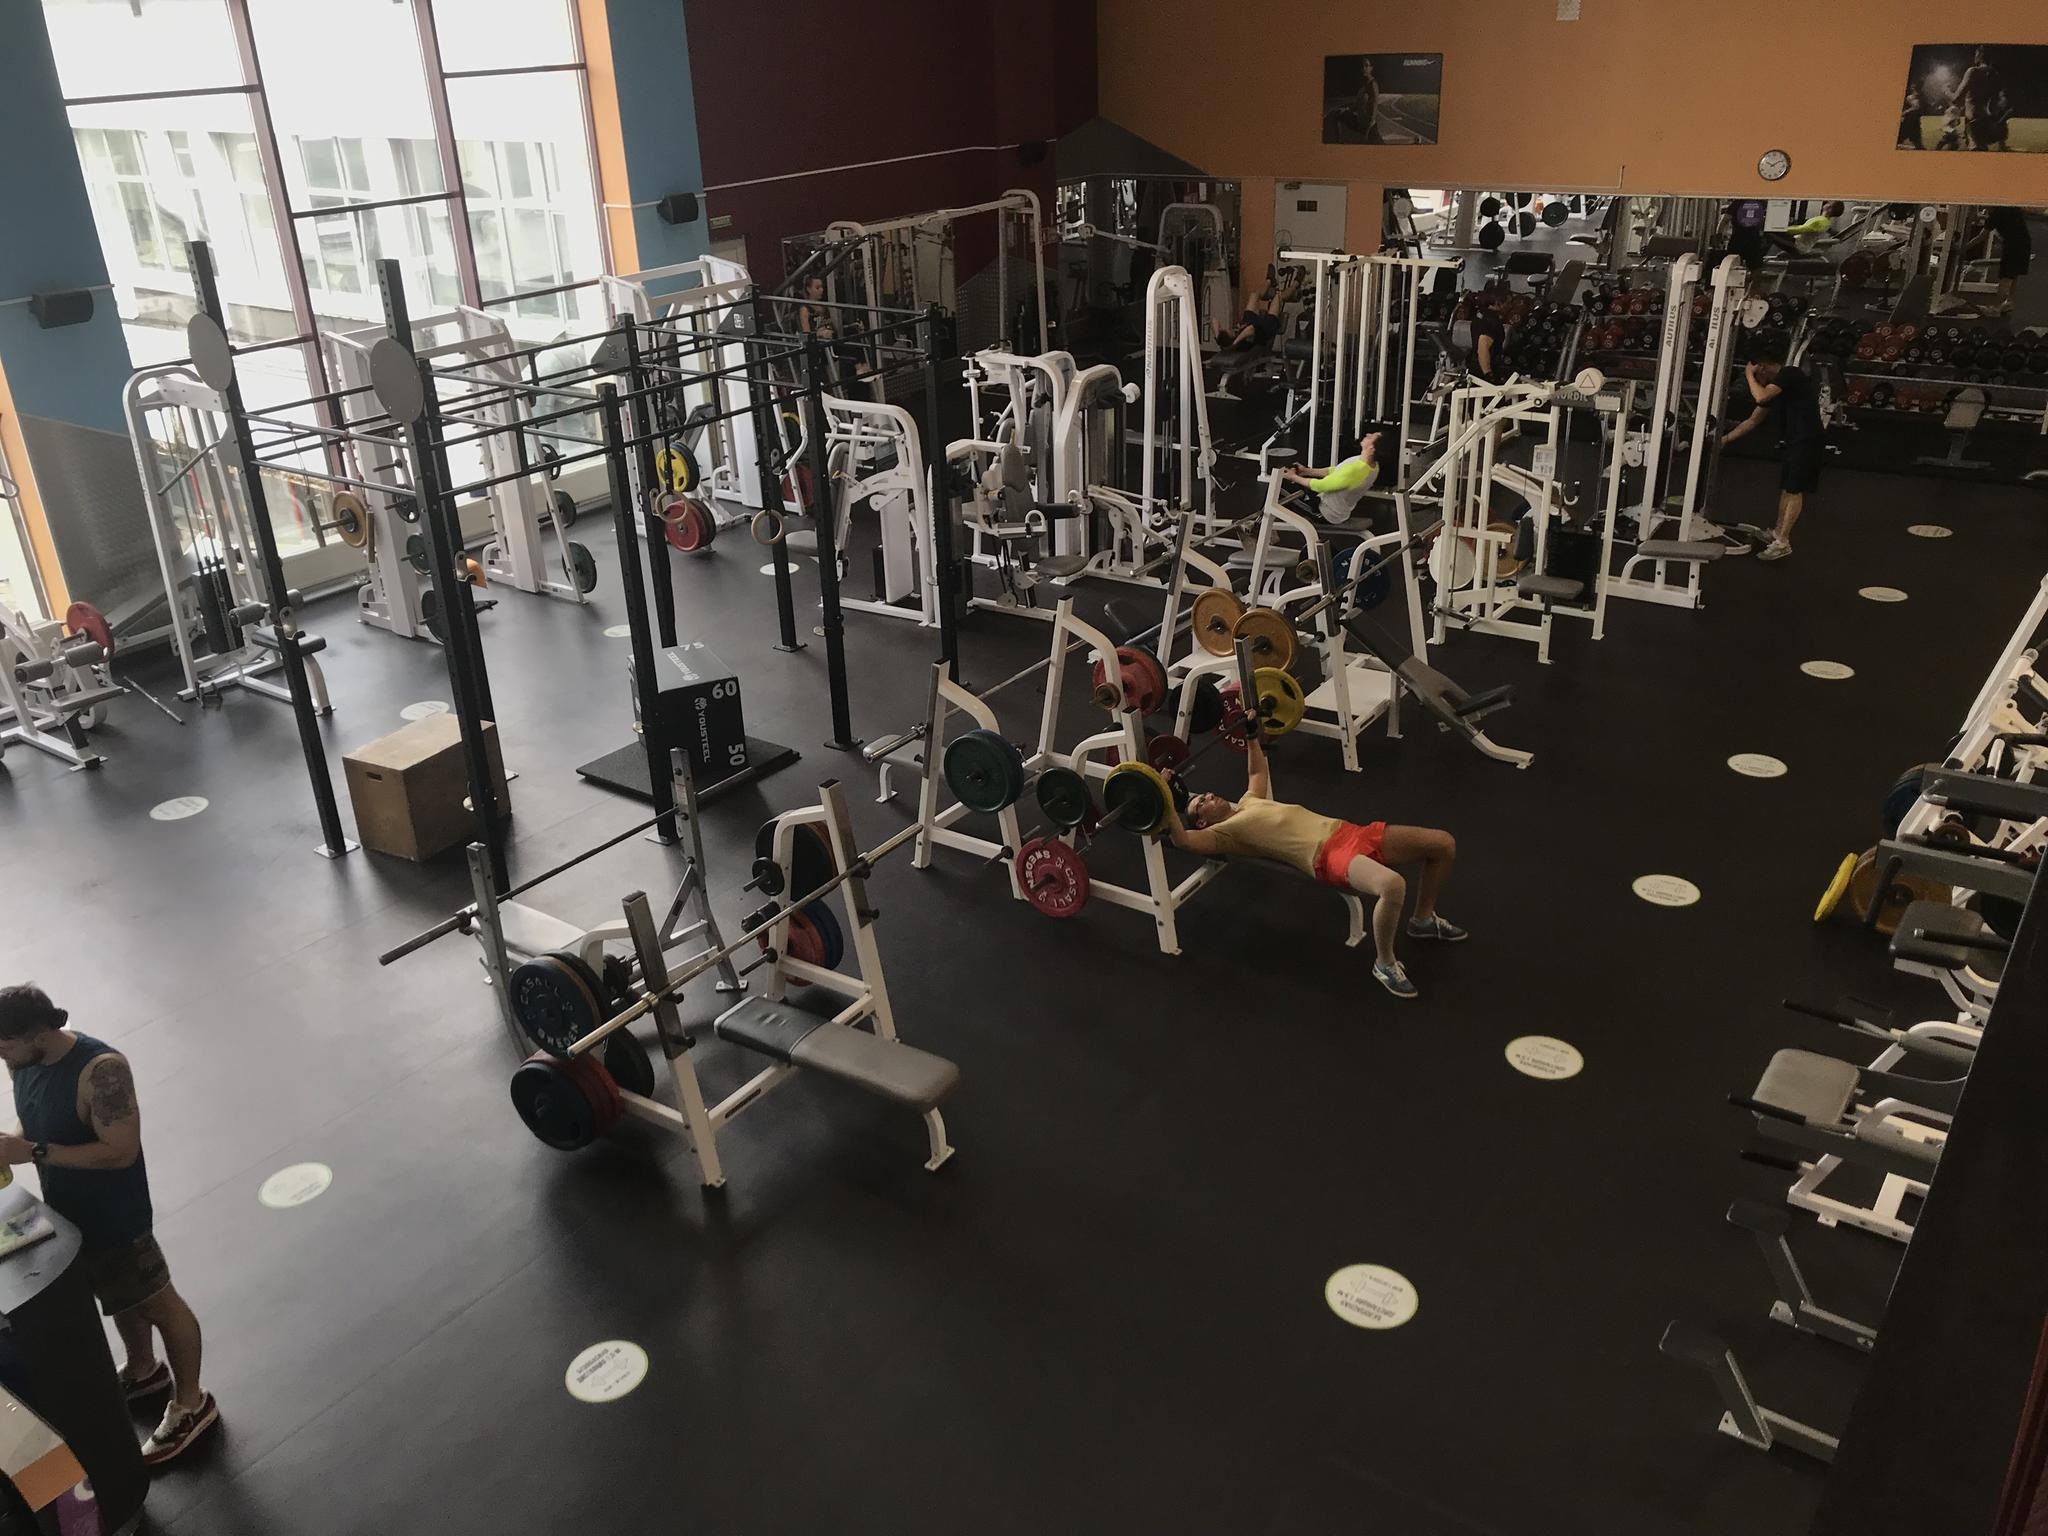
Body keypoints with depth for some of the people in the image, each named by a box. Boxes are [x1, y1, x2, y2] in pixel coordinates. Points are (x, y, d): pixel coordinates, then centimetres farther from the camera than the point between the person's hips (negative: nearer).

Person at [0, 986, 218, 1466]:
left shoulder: (101, 1070, -32)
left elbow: (120, 1151, -31)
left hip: (113, 1218, -8)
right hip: (67, 1212, 8)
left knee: (158, 1302, 11)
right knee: (122, 1297, 29)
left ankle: (191, 1405, 27)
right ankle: (144, 1370, 53)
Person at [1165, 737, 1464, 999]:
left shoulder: (1249, 804, 27)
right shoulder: (1223, 831, 3)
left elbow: (1258, 772, 47)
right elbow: (1183, 839, -15)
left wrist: (1252, 735, 47)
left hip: (1349, 832, 9)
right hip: (1329, 856, -8)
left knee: (1444, 844, 2)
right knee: (1392, 886, -39)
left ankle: (1424, 920, 24)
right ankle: (1385, 963, -13)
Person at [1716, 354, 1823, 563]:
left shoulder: (1789, 375, -11)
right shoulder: (1774, 386, 17)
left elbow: (1761, 397, -25)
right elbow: (1753, 421, 23)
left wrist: (1749, 375, -9)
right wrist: (1726, 438, 21)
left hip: (1806, 441, -10)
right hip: (1793, 442, 10)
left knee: (1794, 490, -9)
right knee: (1786, 488, 16)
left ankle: (1783, 543, -10)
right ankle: (1779, 534, 25)